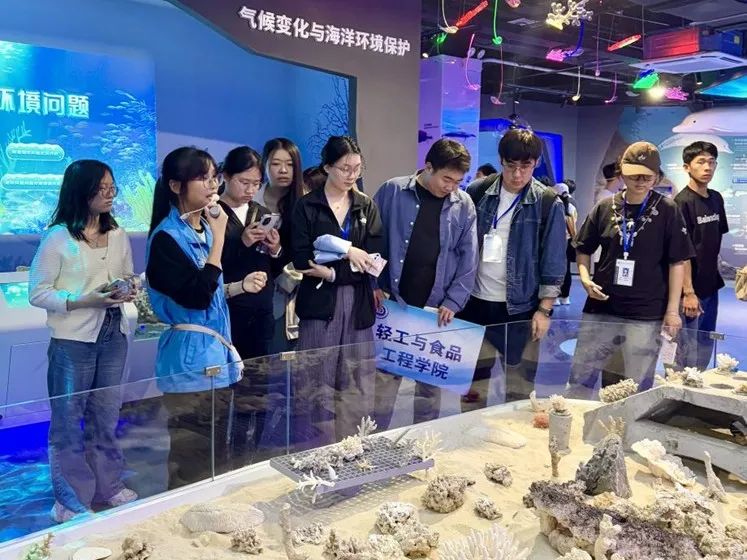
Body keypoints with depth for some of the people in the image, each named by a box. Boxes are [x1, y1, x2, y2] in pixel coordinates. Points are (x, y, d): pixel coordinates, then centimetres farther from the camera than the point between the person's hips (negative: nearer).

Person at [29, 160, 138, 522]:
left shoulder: (118, 235, 6)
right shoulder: (58, 238, -10)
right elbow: (37, 293, -10)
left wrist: (128, 290, -6)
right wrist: (85, 300, -21)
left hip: (114, 336, 5)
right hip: (73, 341, -5)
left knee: (106, 416, 15)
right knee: (68, 420, 6)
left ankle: (107, 486, 30)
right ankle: (71, 500, 19)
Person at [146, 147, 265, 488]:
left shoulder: (204, 228, 11)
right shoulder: (167, 237, -14)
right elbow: (196, 296, -24)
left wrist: (240, 286, 4)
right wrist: (218, 238, -20)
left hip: (218, 353, 9)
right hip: (191, 360, -8)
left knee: (220, 453, 17)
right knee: (193, 460, 2)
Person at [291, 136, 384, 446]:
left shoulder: (367, 206, 10)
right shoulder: (307, 206, 2)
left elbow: (373, 259, -1)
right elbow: (301, 259, -8)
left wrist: (331, 272, -11)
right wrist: (346, 252, -14)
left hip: (358, 303, 3)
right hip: (319, 303, -3)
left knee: (357, 385, 6)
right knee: (317, 383, 0)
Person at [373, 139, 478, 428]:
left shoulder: (463, 205, 2)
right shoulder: (392, 191, -3)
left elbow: (468, 259, 3)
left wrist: (453, 301, -4)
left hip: (437, 309, 2)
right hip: (393, 302, -1)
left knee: (431, 380, 11)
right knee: (385, 377, 3)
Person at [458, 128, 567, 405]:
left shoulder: (548, 203, -6)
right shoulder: (477, 192, 0)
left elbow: (553, 263, -4)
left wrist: (544, 309, -7)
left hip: (520, 307, -2)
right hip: (475, 302, 2)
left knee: (519, 384, 7)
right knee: (473, 379, 13)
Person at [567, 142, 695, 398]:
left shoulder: (667, 211, -3)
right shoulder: (605, 207, 2)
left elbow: (677, 262, -2)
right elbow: (583, 250, 12)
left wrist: (672, 310, -5)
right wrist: (585, 278, -6)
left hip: (646, 315, -2)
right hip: (600, 309, 2)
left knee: (639, 387, 9)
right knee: (580, 377, 10)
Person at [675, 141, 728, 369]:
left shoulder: (716, 199, 8)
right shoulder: (682, 202, -14)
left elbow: (716, 242, 15)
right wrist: (688, 292, -18)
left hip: (711, 286, 7)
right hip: (691, 289, -7)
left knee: (706, 347, 18)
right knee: (688, 353, 2)